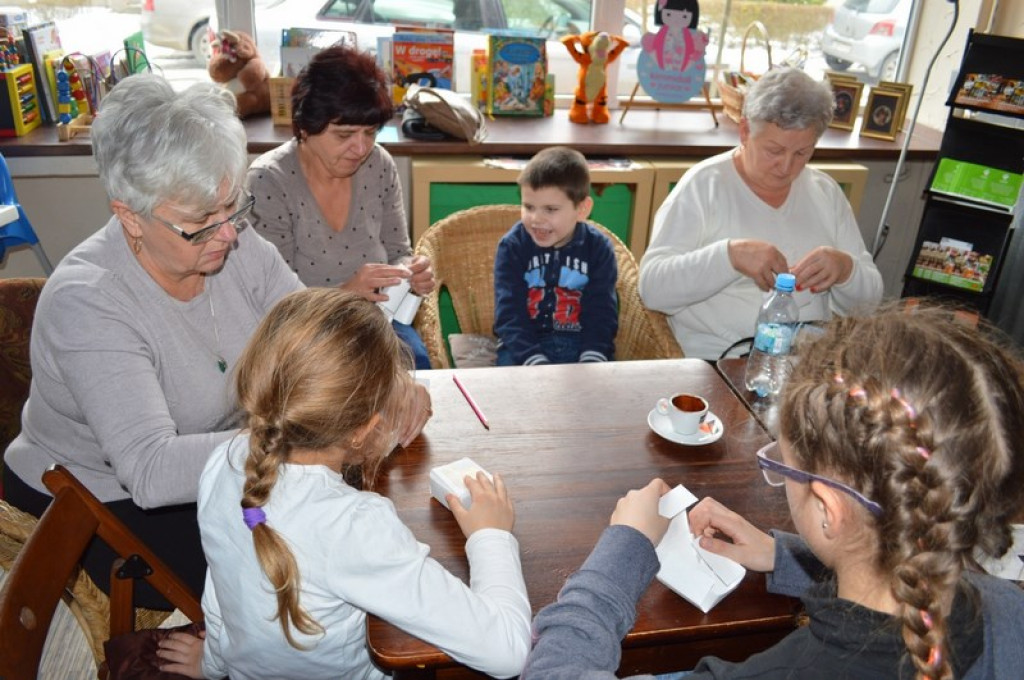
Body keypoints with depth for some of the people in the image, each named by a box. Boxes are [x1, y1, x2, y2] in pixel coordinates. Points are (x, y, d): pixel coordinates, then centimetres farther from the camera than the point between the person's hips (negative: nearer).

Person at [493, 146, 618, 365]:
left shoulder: (598, 248, -2)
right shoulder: (512, 246, -6)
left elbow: (601, 315, -5)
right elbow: (509, 316, -12)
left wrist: (590, 364, -21)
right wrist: (536, 365, -25)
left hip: (581, 343, 1)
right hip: (523, 345, -1)